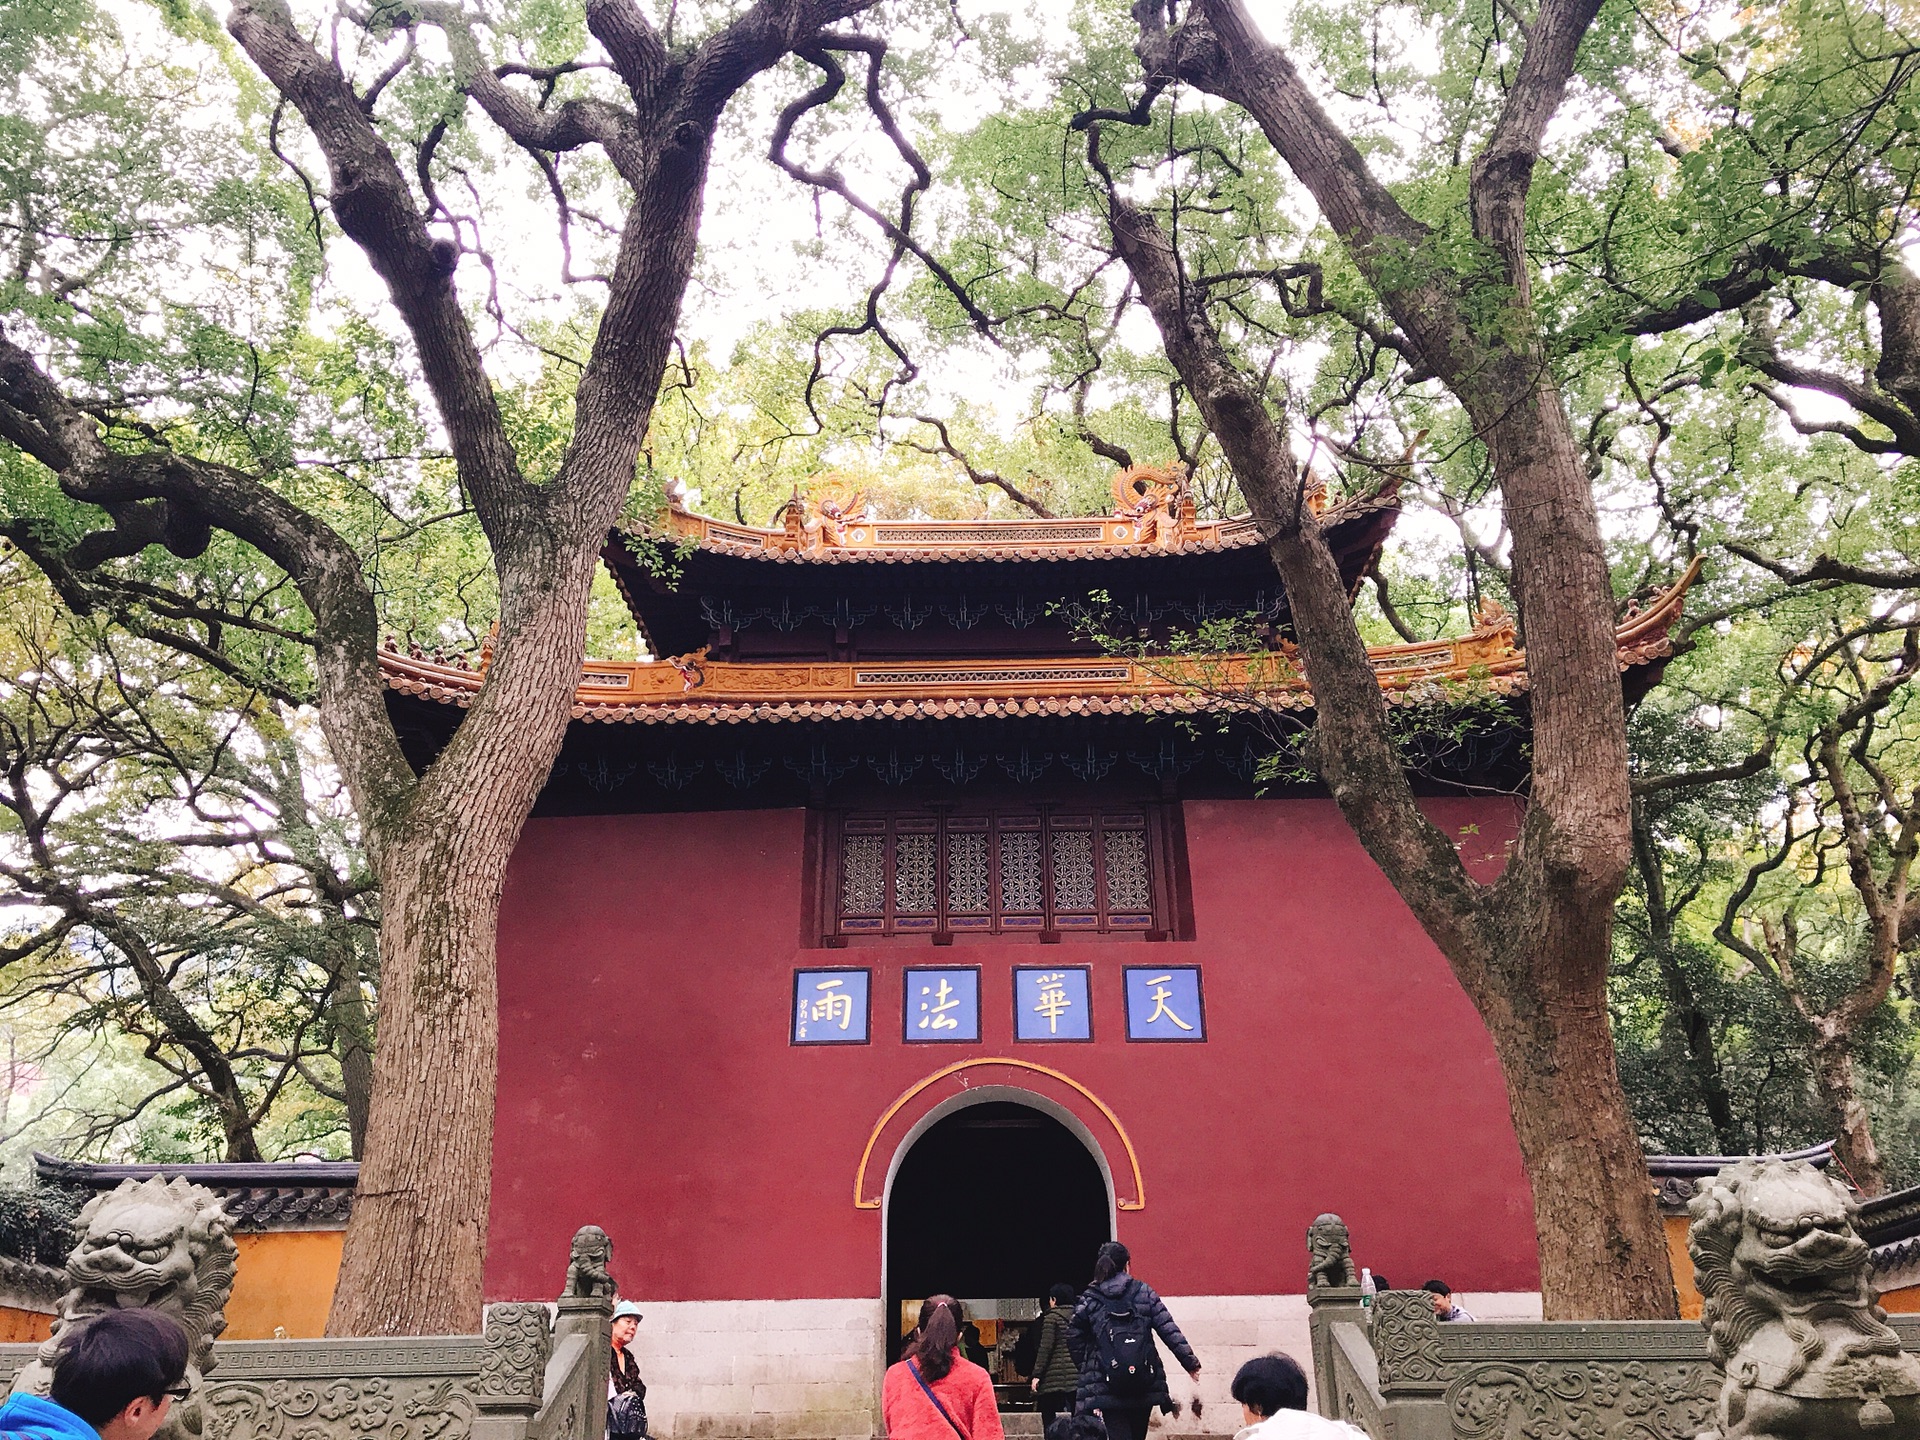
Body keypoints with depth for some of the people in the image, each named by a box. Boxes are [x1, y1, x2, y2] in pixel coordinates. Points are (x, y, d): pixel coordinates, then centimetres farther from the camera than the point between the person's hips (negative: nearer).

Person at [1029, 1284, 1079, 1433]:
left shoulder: (1052, 1317, -3)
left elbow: (1046, 1348, -9)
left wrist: (1037, 1375, -8)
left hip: (1055, 1375, -5)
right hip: (1076, 1374, 5)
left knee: (1048, 1415, 1)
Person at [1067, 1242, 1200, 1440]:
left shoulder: (1089, 1300, 1)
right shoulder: (1144, 1292, 3)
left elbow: (1073, 1337, 0)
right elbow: (1169, 1330, 1)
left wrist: (1087, 1367, 11)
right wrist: (1190, 1362, 5)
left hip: (1107, 1388, -2)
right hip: (1145, 1386, 2)